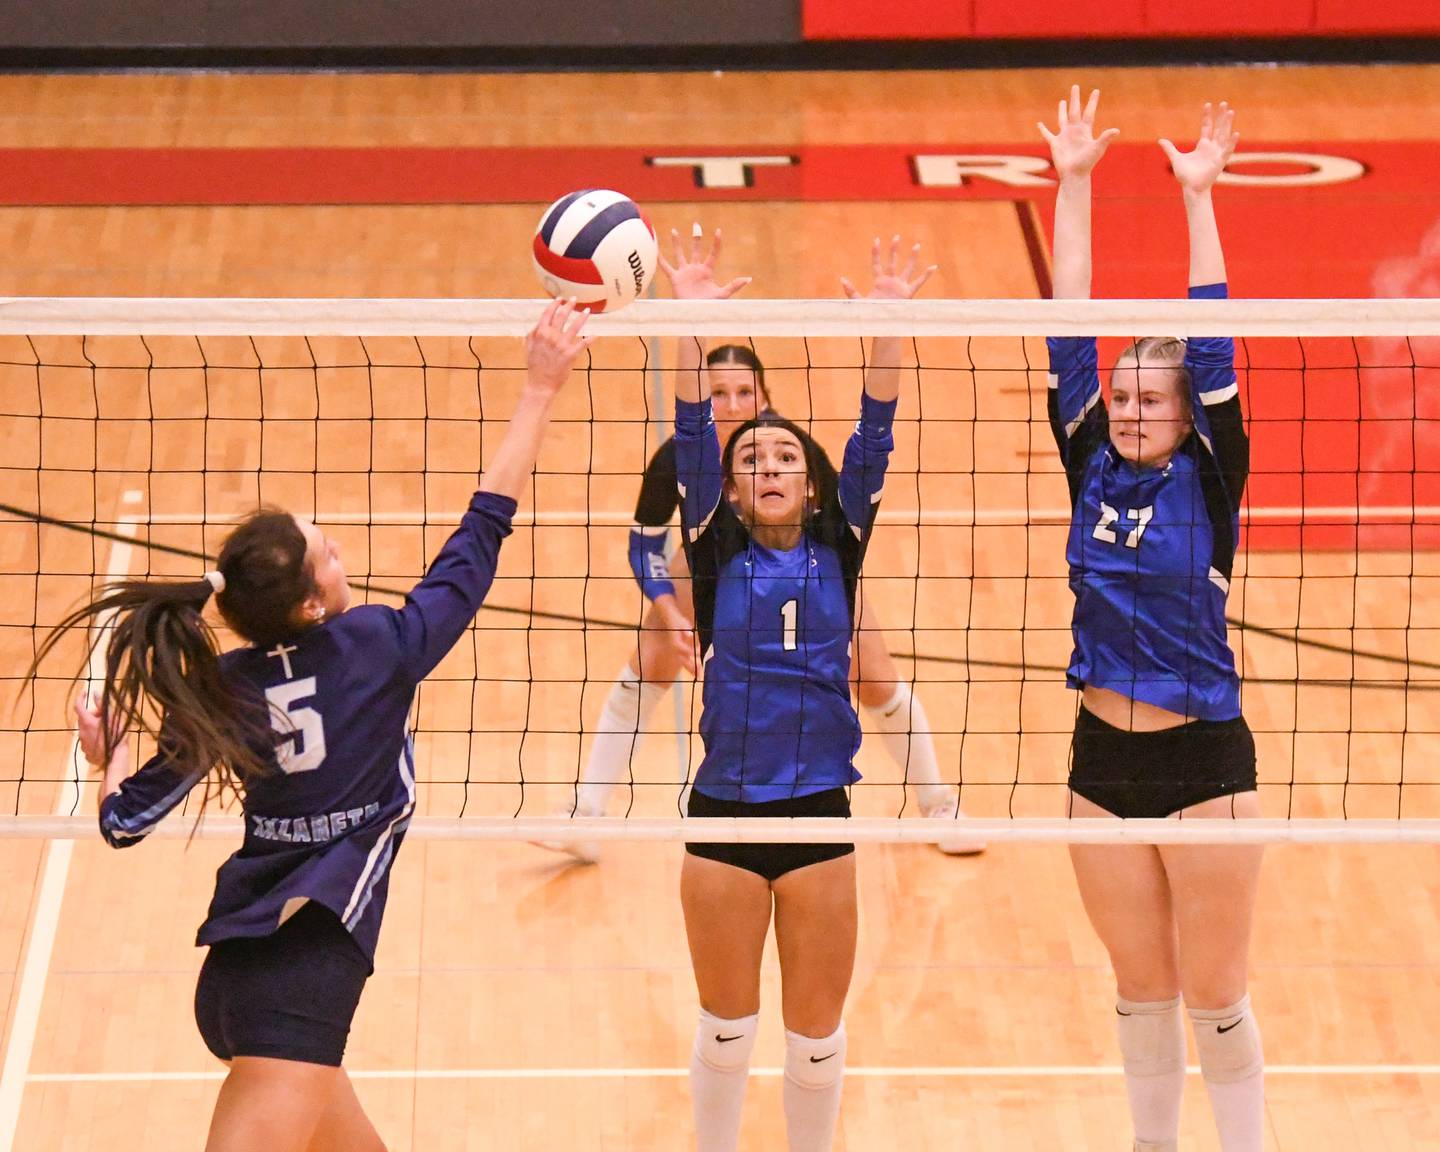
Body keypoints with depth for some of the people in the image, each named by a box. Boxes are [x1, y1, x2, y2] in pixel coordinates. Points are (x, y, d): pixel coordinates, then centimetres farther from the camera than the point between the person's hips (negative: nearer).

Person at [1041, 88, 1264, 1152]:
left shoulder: (1208, 479, -6)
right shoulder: (1094, 472, 2)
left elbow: (1213, 352, -14)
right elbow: (1069, 337, 0)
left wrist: (1198, 195, -16)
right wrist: (1074, 184, -5)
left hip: (1202, 757, -4)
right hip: (1103, 758, 4)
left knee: (1214, 995, 2)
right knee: (1140, 988, 14)